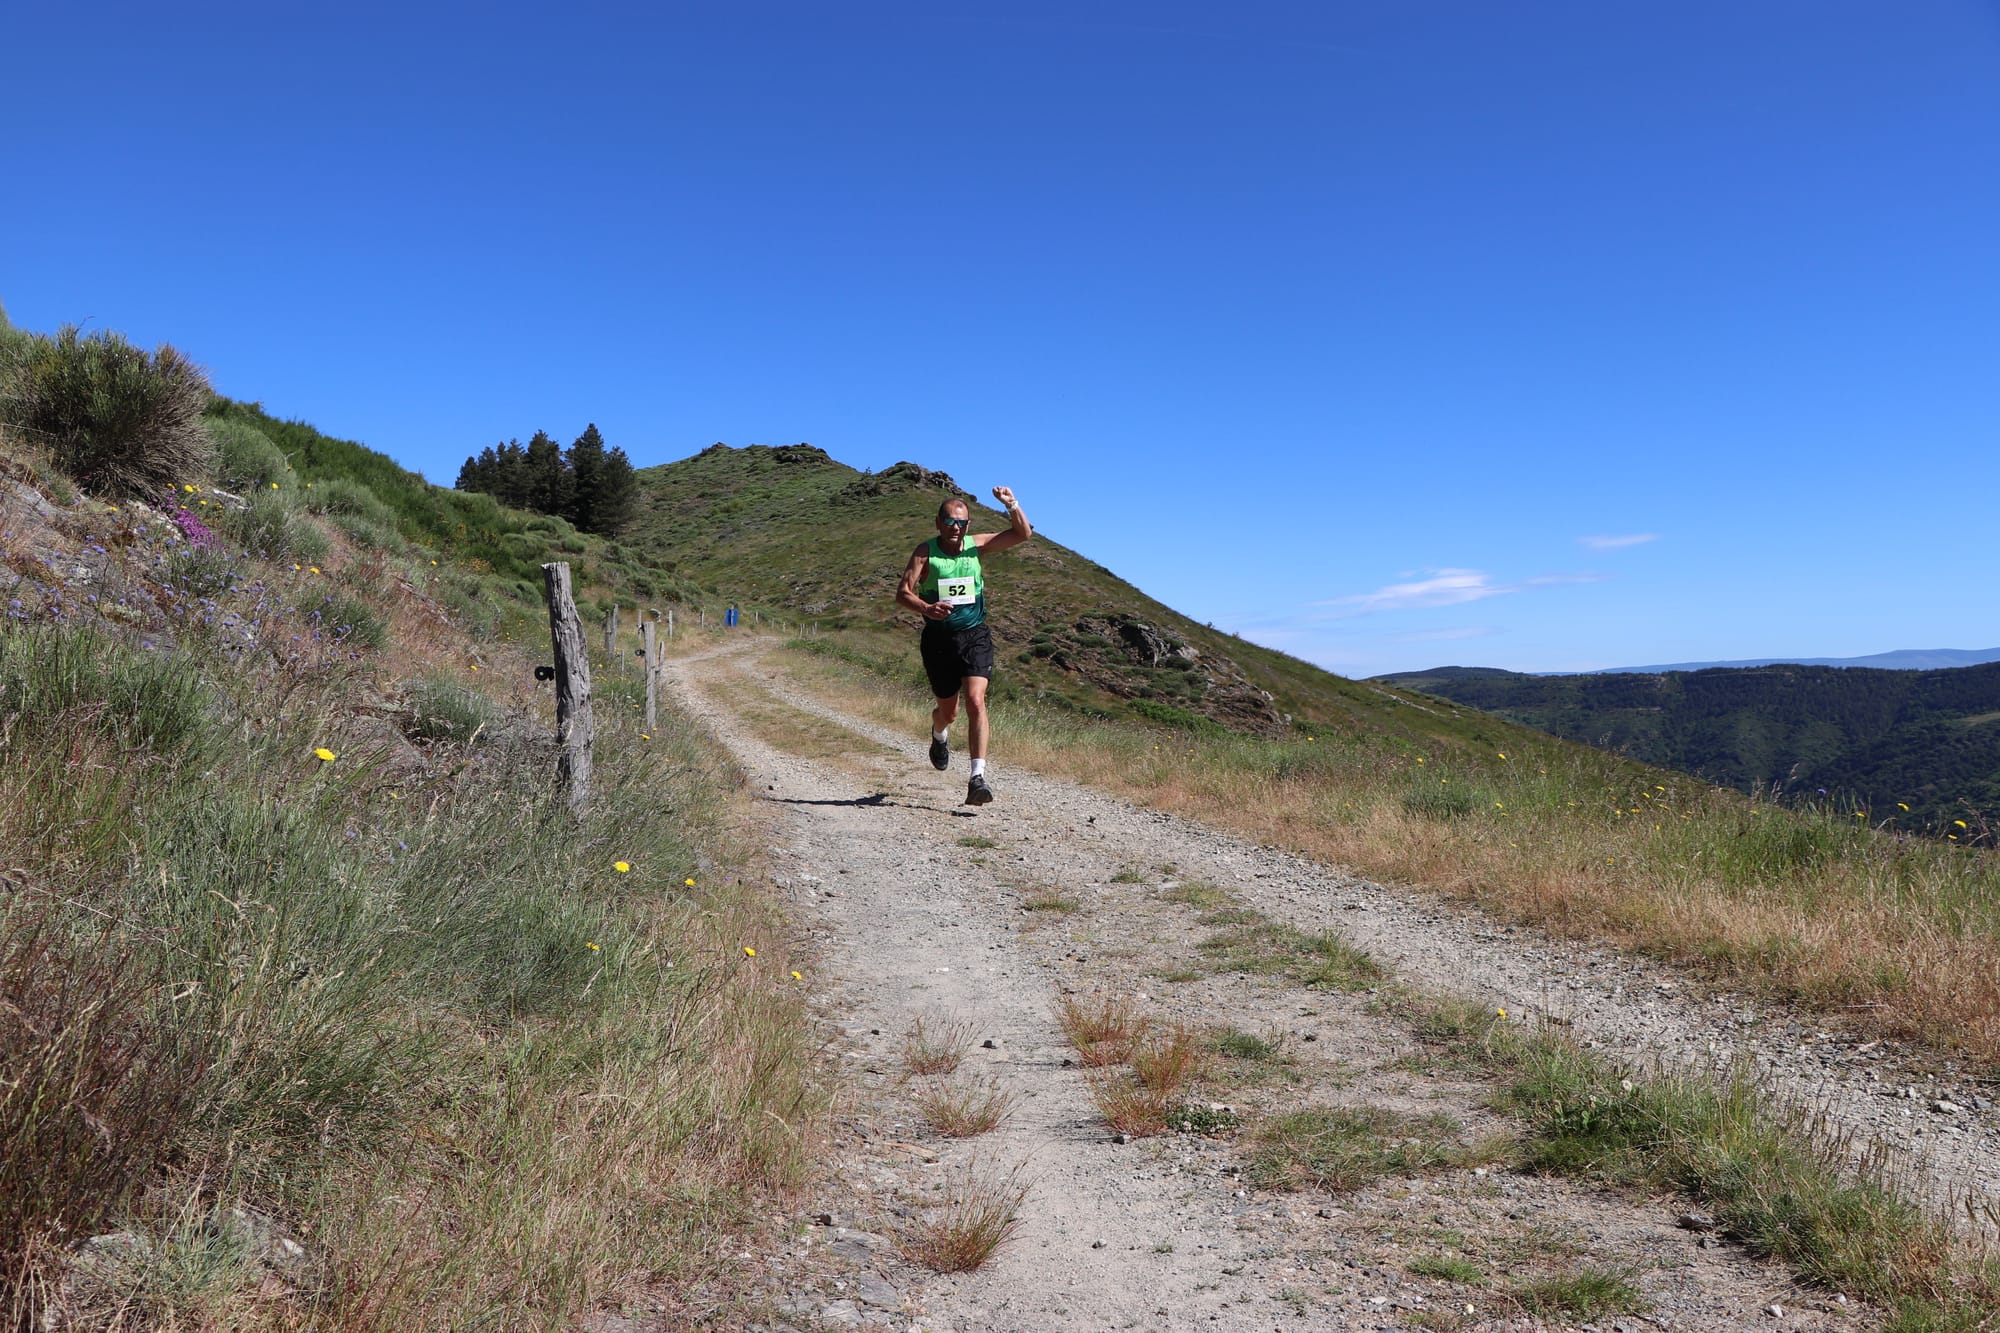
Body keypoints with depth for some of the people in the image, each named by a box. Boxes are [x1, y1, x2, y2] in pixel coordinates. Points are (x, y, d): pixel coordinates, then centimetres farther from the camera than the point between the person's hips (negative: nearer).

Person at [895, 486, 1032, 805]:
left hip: (975, 635, 0)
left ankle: (977, 778, -21)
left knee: (976, 701, -18)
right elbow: (903, 592, -10)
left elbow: (1023, 534, 0)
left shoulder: (977, 545, 2)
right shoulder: (926, 552, -4)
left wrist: (1011, 504, -17)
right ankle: (938, 736, 51)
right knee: (948, 711, 12)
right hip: (939, 638, 0)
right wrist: (927, 608, -29)